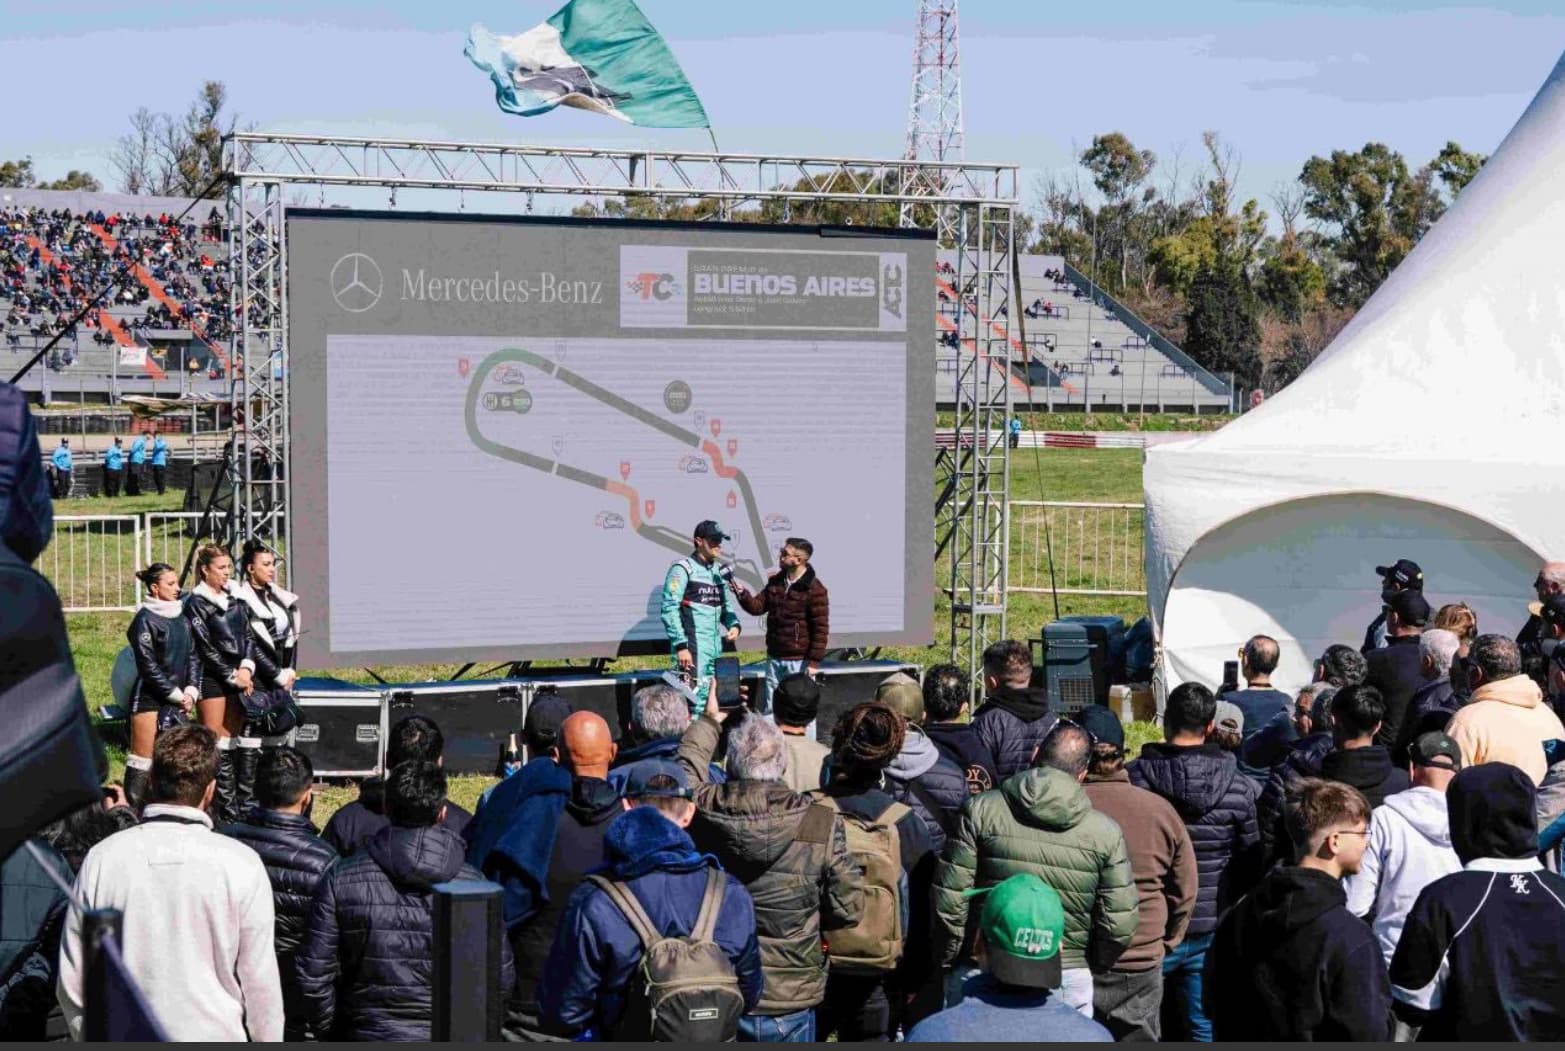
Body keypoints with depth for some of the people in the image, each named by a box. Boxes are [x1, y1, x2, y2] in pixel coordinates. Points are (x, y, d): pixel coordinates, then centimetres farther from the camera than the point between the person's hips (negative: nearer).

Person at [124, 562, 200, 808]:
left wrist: (191, 691, -2)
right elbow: (147, 666, -12)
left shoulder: (182, 617, 11)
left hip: (178, 699, 7)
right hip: (149, 698, -7)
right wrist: (176, 695, -10)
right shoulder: (145, 619, -9)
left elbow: (193, 656, 12)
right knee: (142, 759, -6)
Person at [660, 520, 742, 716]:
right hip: (691, 649, -8)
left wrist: (734, 624, 6)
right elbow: (669, 609, -11)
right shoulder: (683, 569, -6)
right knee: (693, 698, -14)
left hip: (716, 649, 8)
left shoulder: (719, 571, 18)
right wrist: (680, 646, -17)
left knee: (711, 699, 10)